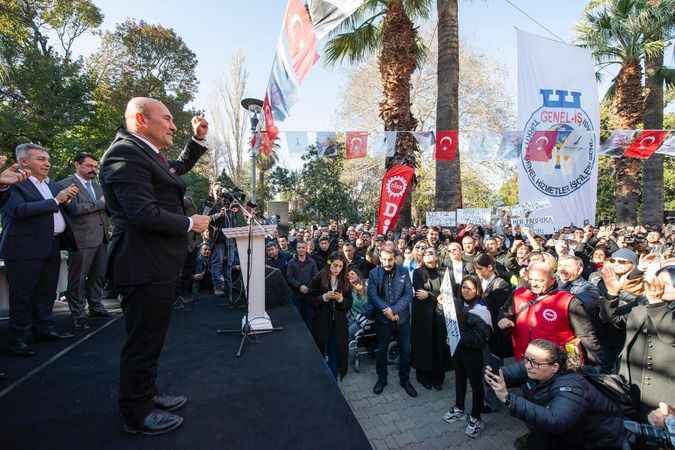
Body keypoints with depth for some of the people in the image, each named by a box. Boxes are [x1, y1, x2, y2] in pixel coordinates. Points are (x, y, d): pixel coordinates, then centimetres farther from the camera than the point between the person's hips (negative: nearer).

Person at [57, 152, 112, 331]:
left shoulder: (96, 184, 17)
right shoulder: (65, 184, -5)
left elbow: (105, 207, 21)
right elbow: (74, 208, -19)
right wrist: (100, 203, -13)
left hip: (101, 238, 7)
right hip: (82, 240, -7)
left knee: (98, 275, 15)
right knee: (78, 279, 4)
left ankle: (95, 306, 29)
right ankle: (77, 315, 13)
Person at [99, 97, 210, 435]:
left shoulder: (147, 154, 13)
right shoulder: (125, 153, -18)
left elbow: (180, 167, 33)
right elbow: (145, 214, -27)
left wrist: (198, 139, 19)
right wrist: (190, 224, -14)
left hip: (158, 265, 10)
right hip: (145, 267, -10)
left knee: (150, 338, 21)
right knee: (143, 341, 4)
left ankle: (147, 394, 39)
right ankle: (137, 414, 22)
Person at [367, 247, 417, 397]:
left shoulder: (404, 272, -4)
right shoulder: (374, 273, -5)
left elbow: (408, 294, -9)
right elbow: (373, 295, -11)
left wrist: (394, 309, -20)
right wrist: (387, 310, -22)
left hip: (402, 317, 1)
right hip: (383, 318, 0)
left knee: (405, 350, 10)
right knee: (381, 350, 13)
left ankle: (405, 380, 30)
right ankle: (381, 379, 33)